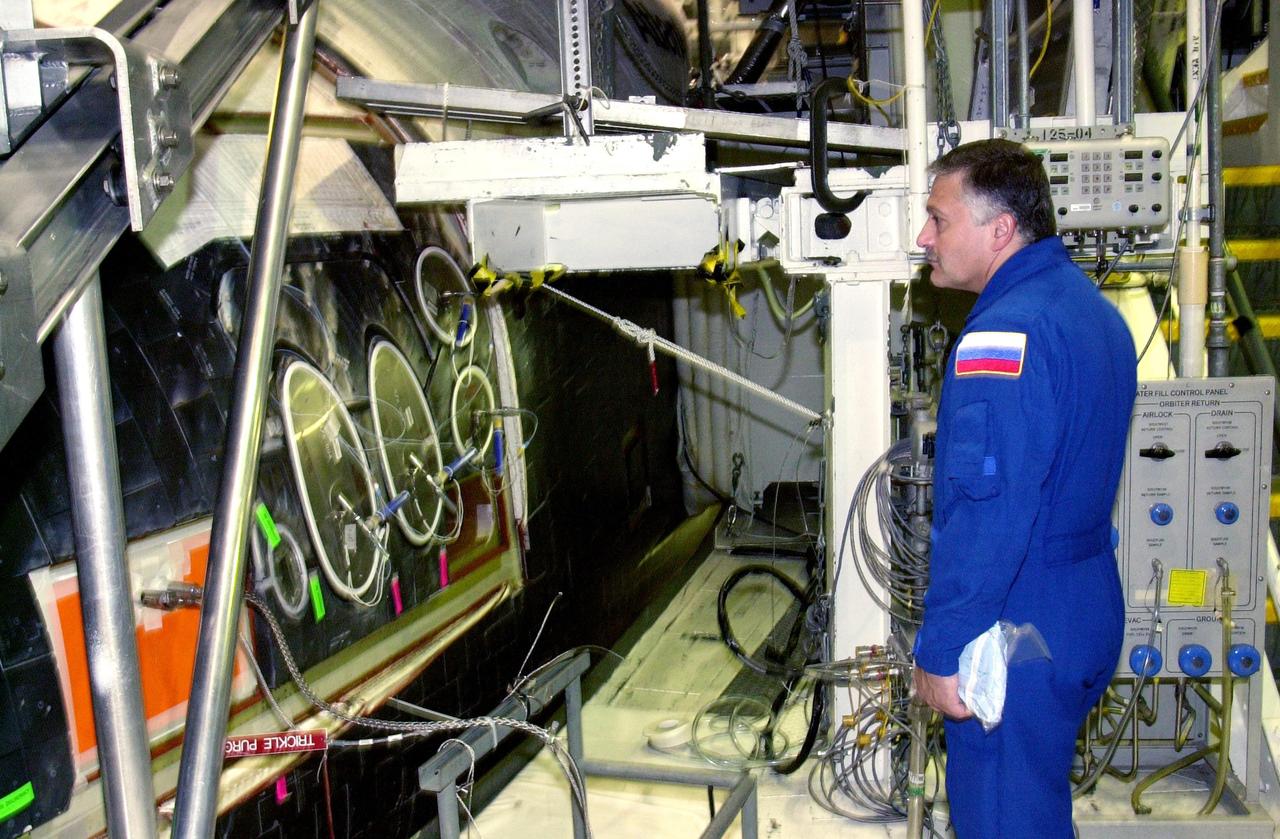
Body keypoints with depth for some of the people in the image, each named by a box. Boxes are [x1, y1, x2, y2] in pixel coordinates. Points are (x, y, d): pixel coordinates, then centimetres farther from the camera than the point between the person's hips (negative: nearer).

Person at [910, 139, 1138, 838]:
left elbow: (988, 510, -27)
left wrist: (943, 650, -22)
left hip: (1017, 632, -10)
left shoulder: (1005, 334, -23)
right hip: (1087, 615, 10)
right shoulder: (1090, 306, 11)